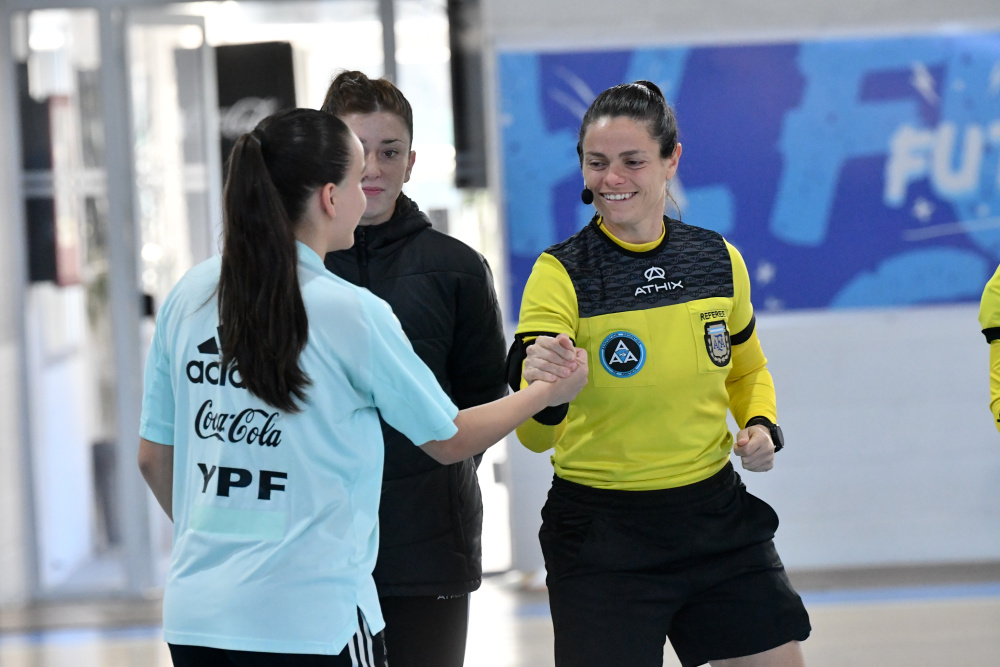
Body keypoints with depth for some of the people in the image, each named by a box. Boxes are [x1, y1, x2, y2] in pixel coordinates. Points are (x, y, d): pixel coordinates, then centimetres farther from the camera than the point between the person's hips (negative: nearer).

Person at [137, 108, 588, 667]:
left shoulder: (190, 296, 4)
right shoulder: (353, 312, -9)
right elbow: (449, 440, 4)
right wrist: (548, 392, 19)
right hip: (312, 620, -5)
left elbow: (153, 456, 12)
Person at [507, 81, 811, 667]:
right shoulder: (562, 273, -10)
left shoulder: (719, 260, 3)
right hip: (600, 534, -4)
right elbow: (537, 437, -19)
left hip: (716, 513, 4)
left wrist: (762, 425, 2)